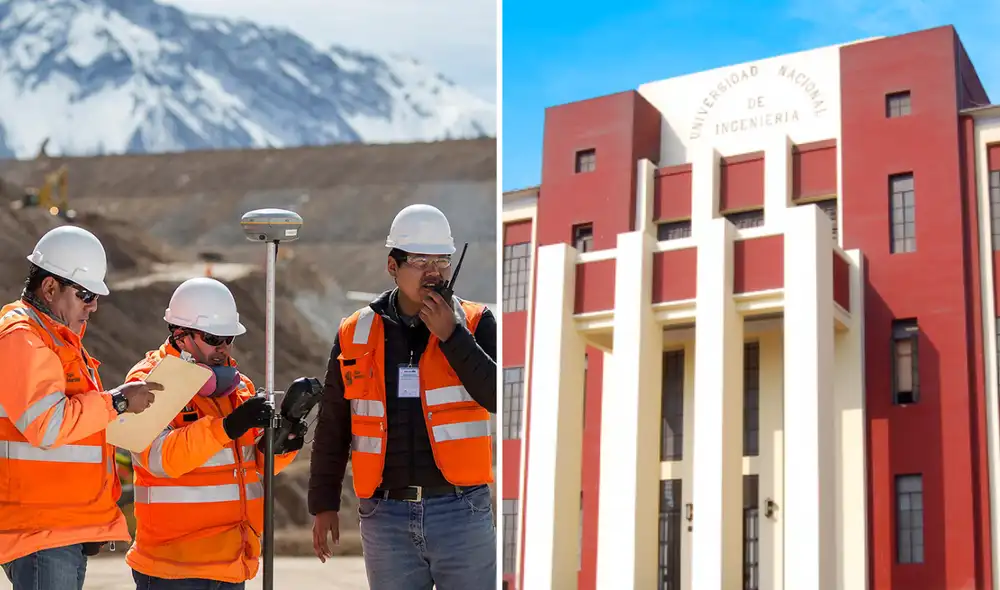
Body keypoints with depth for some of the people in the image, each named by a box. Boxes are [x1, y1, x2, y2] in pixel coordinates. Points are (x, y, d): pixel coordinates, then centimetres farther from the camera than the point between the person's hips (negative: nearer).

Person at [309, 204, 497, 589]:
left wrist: (450, 336, -16)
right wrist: (323, 504, 11)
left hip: (461, 512, -2)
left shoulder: (474, 323, 1)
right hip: (385, 517, 2)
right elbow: (332, 427, 11)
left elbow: (499, 397, -13)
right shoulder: (355, 334, 5)